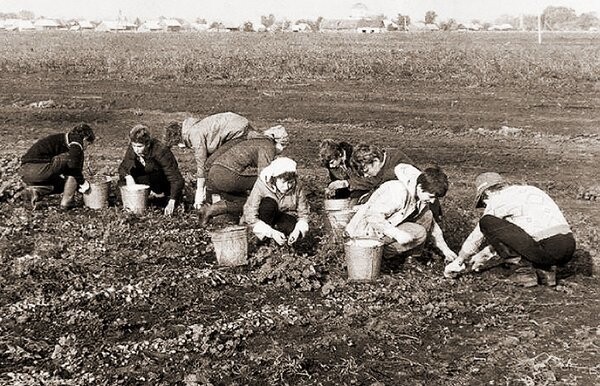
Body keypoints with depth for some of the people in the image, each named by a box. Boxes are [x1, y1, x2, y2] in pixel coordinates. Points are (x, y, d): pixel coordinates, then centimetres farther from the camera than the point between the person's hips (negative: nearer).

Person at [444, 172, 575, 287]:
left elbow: (477, 236, 14)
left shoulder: (499, 201, 4)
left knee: (487, 222, -2)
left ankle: (527, 269, -1)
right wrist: (485, 254, 44)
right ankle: (545, 269, 12)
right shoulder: (529, 190, 28)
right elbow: (505, 235, 37)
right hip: (570, 247, 8)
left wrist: (458, 262, 28)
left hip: (548, 249, -8)